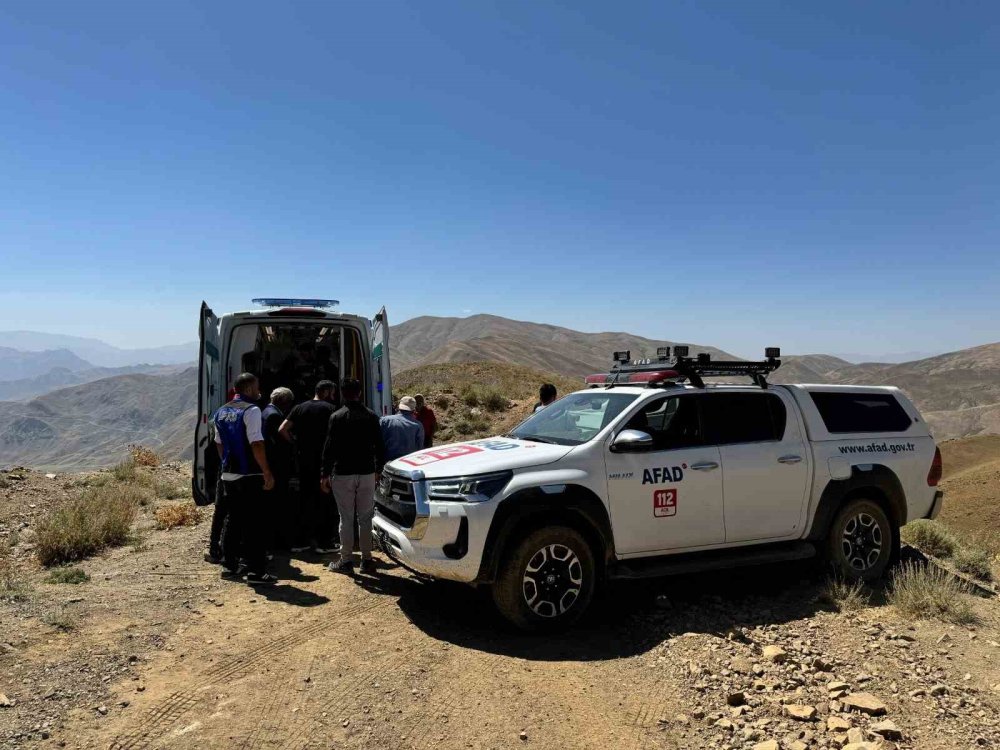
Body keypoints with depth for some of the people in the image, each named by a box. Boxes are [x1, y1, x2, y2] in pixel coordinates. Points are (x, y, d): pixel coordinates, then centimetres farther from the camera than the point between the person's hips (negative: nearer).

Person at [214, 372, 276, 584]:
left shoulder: (222, 412, 12)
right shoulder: (251, 410, -13)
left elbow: (219, 443, 18)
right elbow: (256, 444, -19)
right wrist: (267, 472, -15)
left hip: (229, 475, 8)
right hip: (249, 475, -8)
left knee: (233, 520, 17)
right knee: (254, 523, -3)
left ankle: (229, 565, 22)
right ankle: (255, 570, -2)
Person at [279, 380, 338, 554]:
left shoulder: (300, 408, 8)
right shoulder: (329, 408, -6)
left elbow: (282, 429, 0)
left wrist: (296, 443, 8)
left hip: (304, 460, 5)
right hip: (323, 461, -5)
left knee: (305, 500, 14)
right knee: (326, 502, 4)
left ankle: (299, 541, 17)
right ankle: (324, 542, 5)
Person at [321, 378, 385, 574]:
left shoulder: (337, 417, -6)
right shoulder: (371, 416, 4)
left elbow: (329, 448, -7)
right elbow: (380, 447, 6)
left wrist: (325, 474, -1)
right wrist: (379, 469, 14)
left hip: (343, 474, -3)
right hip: (367, 473, 3)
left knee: (346, 518, 3)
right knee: (365, 518, 9)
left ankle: (346, 560, 7)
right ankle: (366, 560, 12)